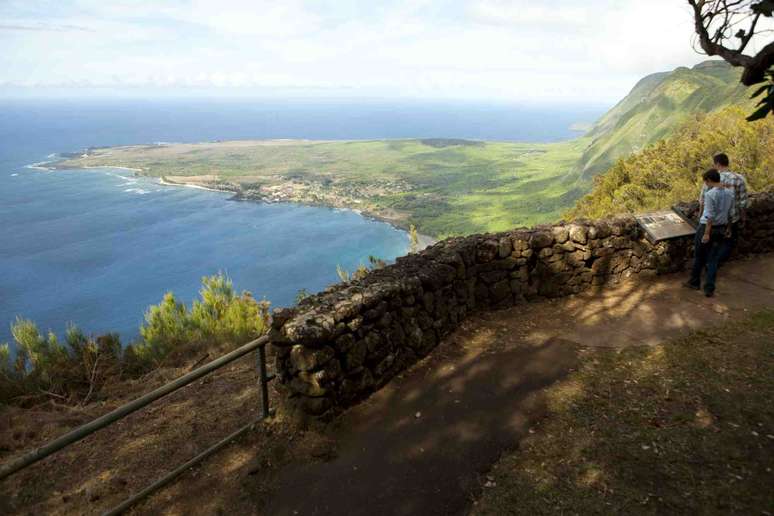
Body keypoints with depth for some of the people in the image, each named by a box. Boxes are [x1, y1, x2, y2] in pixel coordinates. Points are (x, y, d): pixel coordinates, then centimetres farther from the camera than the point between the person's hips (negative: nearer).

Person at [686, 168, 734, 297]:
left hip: (707, 228, -5)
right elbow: (729, 213, 11)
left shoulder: (710, 194, -18)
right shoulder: (730, 193, 3)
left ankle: (694, 282, 26)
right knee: (713, 260, 8)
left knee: (699, 257, 12)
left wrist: (707, 233, -18)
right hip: (721, 229, 6)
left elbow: (710, 216, -20)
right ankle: (709, 289, 9)